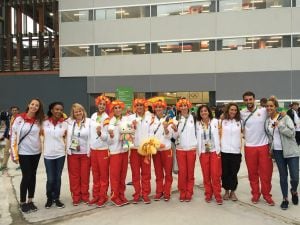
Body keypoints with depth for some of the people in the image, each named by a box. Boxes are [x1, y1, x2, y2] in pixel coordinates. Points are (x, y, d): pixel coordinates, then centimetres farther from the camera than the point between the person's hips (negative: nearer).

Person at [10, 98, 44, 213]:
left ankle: (30, 201, 23)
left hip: (36, 152, 4)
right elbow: (13, 135, -9)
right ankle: (22, 202, 16)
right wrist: (14, 154, -11)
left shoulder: (39, 120, 3)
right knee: (26, 177, -2)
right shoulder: (19, 118, -9)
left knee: (33, 176, 11)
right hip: (23, 152, -4)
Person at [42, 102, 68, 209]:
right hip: (48, 154, 0)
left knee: (58, 178, 9)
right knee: (50, 179, 3)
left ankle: (56, 198, 25)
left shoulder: (64, 123, 0)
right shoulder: (45, 123, -2)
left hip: (60, 154, 1)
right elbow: (42, 134, 11)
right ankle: (49, 198, 24)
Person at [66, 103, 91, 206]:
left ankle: (85, 196, 21)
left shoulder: (89, 122, -3)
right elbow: (66, 136, 5)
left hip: (85, 153, -1)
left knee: (85, 176, 7)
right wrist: (68, 150, -2)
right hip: (72, 153, 2)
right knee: (74, 176, 8)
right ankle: (76, 197, 19)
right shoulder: (69, 122, 4)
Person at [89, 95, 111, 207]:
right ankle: (96, 195, 24)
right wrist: (89, 147, 14)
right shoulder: (93, 116, 6)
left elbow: (106, 137, -13)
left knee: (103, 174, 4)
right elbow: (91, 132, 14)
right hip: (93, 149, 6)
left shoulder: (107, 119, -11)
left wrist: (100, 133, -34)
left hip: (103, 149, -5)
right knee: (95, 174, 13)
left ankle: (103, 197, 15)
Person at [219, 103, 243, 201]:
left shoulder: (240, 121, 5)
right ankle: (226, 191, 23)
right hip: (224, 151, 0)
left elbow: (243, 134, 10)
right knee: (225, 172, 7)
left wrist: (241, 145, -1)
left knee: (234, 172, 6)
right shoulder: (222, 121, 4)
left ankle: (233, 191, 21)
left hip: (236, 151, 0)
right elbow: (219, 135, 5)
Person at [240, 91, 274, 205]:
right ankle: (255, 194, 26)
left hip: (264, 146, -1)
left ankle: (267, 194, 23)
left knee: (266, 172, 7)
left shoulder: (263, 111, -4)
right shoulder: (242, 113, 0)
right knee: (252, 172, 10)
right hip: (249, 147, 1)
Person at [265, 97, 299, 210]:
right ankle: (285, 199, 24)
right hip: (277, 152, 4)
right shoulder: (267, 121, 7)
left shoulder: (285, 118, -8)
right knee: (283, 176, 9)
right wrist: (270, 148, 8)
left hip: (290, 151, -3)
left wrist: (279, 125, -21)